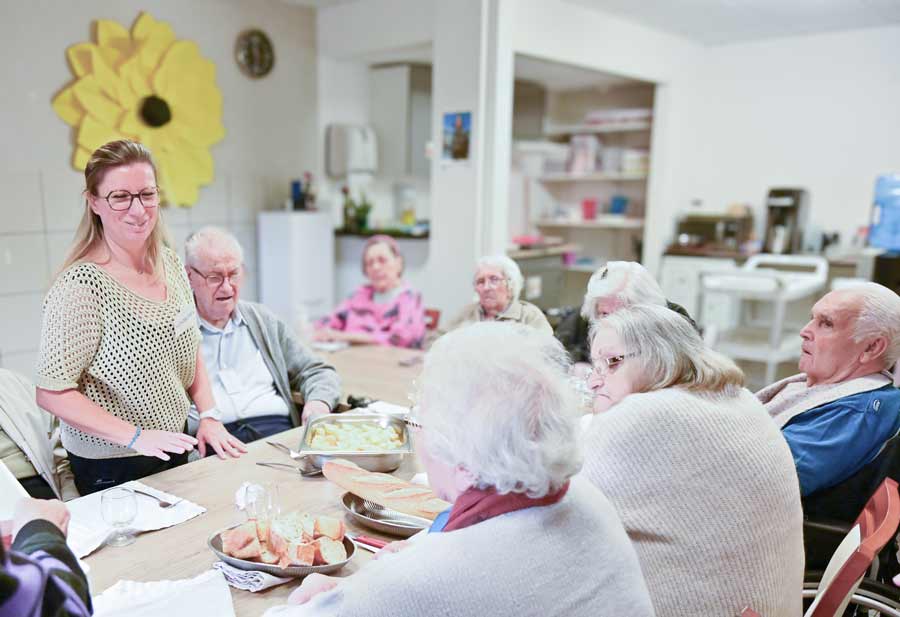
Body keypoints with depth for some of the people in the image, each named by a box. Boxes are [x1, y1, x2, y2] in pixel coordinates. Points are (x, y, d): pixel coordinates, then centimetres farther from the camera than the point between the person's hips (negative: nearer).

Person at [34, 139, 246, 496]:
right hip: (112, 470, -6)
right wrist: (135, 437, -24)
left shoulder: (170, 263, -1)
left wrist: (208, 416, -1)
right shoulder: (81, 284, -22)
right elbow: (52, 393, -19)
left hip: (173, 450, 7)